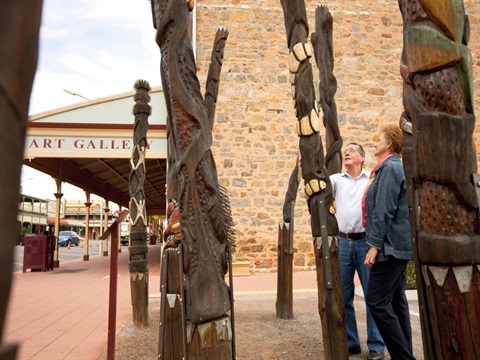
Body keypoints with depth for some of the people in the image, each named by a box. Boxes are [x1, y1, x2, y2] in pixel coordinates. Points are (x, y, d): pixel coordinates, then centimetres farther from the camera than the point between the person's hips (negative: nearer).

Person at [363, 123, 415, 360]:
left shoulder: (389, 167, -13)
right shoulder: (390, 167, 17)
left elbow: (384, 211, -21)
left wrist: (375, 245, -20)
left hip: (390, 245, -10)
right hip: (397, 244, 10)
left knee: (377, 301, -8)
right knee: (396, 301, 13)